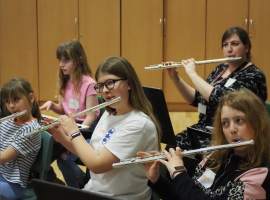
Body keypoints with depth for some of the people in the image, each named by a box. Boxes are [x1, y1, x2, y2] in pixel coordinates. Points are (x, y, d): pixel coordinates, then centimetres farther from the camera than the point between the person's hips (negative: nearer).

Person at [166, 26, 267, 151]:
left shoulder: (254, 75, -11)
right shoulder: (220, 69, 12)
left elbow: (219, 99, -25)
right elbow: (195, 100, 15)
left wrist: (192, 74, -15)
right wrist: (175, 78, 2)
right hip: (204, 129, 7)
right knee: (172, 147, -19)